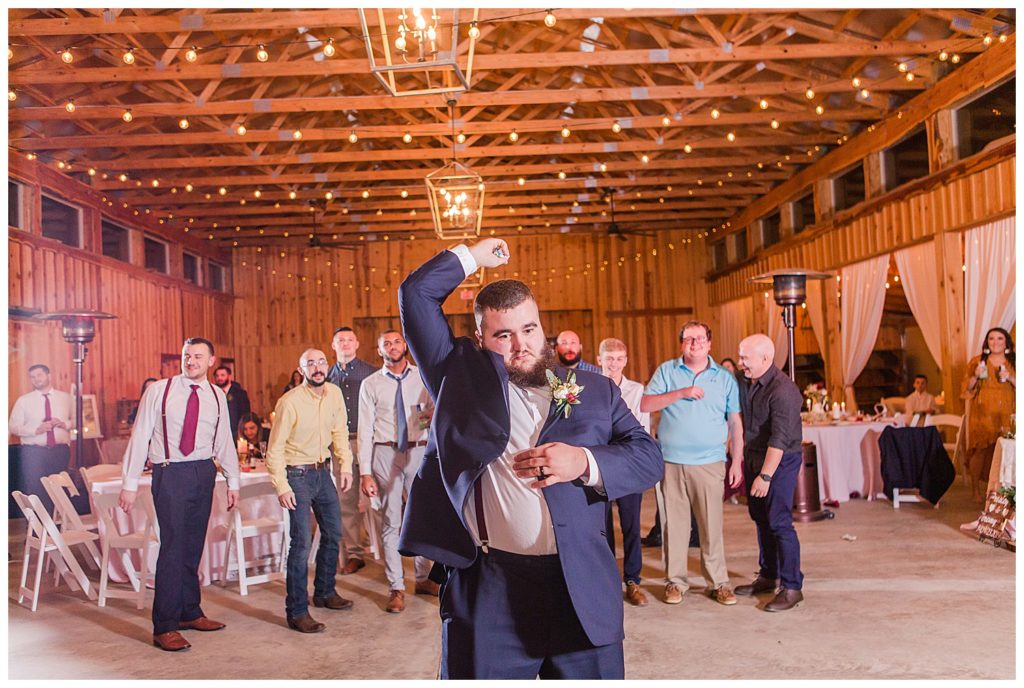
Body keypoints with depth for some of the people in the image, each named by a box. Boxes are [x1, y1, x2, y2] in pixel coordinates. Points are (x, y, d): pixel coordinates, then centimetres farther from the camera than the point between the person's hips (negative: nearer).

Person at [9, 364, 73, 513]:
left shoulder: (66, 398, 8)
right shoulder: (23, 400, 5)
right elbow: (13, 426, 1)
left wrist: (65, 424, -12)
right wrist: (36, 430, -14)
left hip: (60, 450, 1)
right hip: (34, 452, -1)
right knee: (35, 492, -3)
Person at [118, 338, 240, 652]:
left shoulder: (217, 396, 8)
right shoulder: (158, 390, -3)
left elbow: (224, 441, 13)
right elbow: (140, 435, -3)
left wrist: (233, 481, 13)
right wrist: (130, 483, -5)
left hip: (204, 473, 5)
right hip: (170, 473, -4)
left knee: (194, 546, 13)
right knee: (173, 546, -8)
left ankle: (190, 613, 26)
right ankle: (165, 627, 1)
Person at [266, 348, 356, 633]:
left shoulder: (334, 393, -2)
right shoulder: (289, 402, -19)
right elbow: (275, 449, -15)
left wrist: (346, 465, 2)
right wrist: (281, 487, -20)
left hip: (323, 471, 7)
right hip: (298, 474, -7)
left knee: (333, 534, 16)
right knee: (302, 542, -9)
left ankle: (325, 592, 35)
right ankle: (297, 612, 1)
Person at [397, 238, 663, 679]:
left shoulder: (595, 390, 9)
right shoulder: (463, 377, 6)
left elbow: (649, 457, 4)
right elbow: (416, 293, 4)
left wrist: (585, 462, -12)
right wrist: (474, 255, 12)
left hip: (582, 585, 2)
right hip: (487, 586, -1)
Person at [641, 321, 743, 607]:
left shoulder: (725, 378, 7)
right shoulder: (666, 371, 6)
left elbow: (735, 423, 8)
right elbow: (645, 405, -5)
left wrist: (737, 462, 3)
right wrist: (680, 393, -14)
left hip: (710, 463, 0)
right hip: (671, 462, 0)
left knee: (712, 525, 1)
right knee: (674, 524, 4)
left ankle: (718, 583, 13)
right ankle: (675, 581, 15)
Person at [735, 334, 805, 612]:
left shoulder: (783, 390, -21)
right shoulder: (748, 383, 5)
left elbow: (779, 439, -24)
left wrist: (765, 476, -24)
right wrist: (742, 460, 12)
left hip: (780, 461, -8)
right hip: (753, 457, 8)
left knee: (779, 522, -6)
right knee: (760, 518, 14)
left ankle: (792, 587, 4)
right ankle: (767, 576, 27)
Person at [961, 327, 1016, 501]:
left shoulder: (1013, 363, 10)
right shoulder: (977, 361, 7)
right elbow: (967, 389, 6)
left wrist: (1011, 379, -10)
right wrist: (975, 376, -12)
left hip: (1005, 414, 1)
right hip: (982, 413, -1)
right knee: (980, 449, -5)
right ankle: (976, 489, 3)